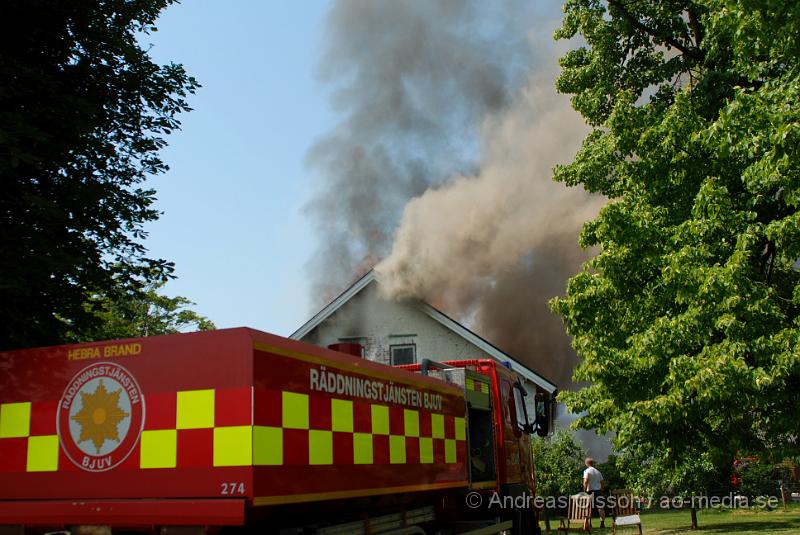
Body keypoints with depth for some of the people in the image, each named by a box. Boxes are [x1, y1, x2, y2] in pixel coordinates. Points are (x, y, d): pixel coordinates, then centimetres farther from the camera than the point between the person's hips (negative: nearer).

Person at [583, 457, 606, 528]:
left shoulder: (587, 471, -5)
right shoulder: (598, 471, 13)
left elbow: (586, 481, -18)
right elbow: (602, 483, 15)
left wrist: (584, 490, -11)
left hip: (590, 491, -4)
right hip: (598, 490, 4)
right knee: (600, 507, 3)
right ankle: (602, 523, -4)